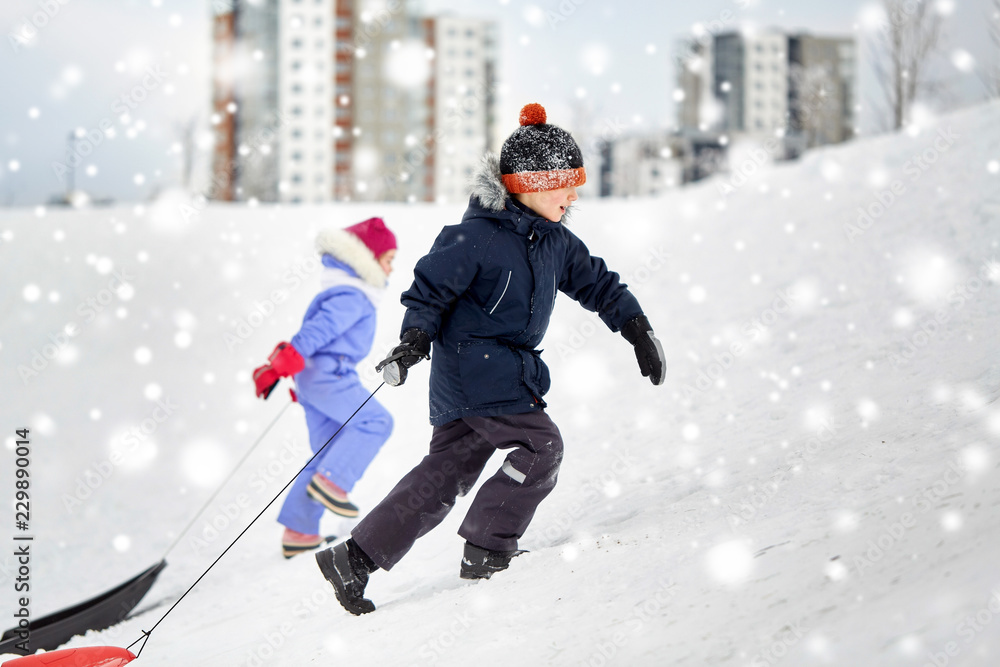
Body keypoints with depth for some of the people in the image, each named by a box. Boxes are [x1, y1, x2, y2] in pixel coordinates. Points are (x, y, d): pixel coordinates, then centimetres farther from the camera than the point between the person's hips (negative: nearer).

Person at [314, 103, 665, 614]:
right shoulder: (478, 236, -13)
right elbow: (431, 286, -11)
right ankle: (486, 550, -1)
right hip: (473, 368, -8)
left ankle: (355, 558, 9)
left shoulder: (555, 242, 12)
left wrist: (638, 329, 14)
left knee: (445, 474, 6)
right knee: (541, 446, -10)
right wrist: (414, 340, -24)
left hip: (513, 369, 8)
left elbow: (597, 283, 21)